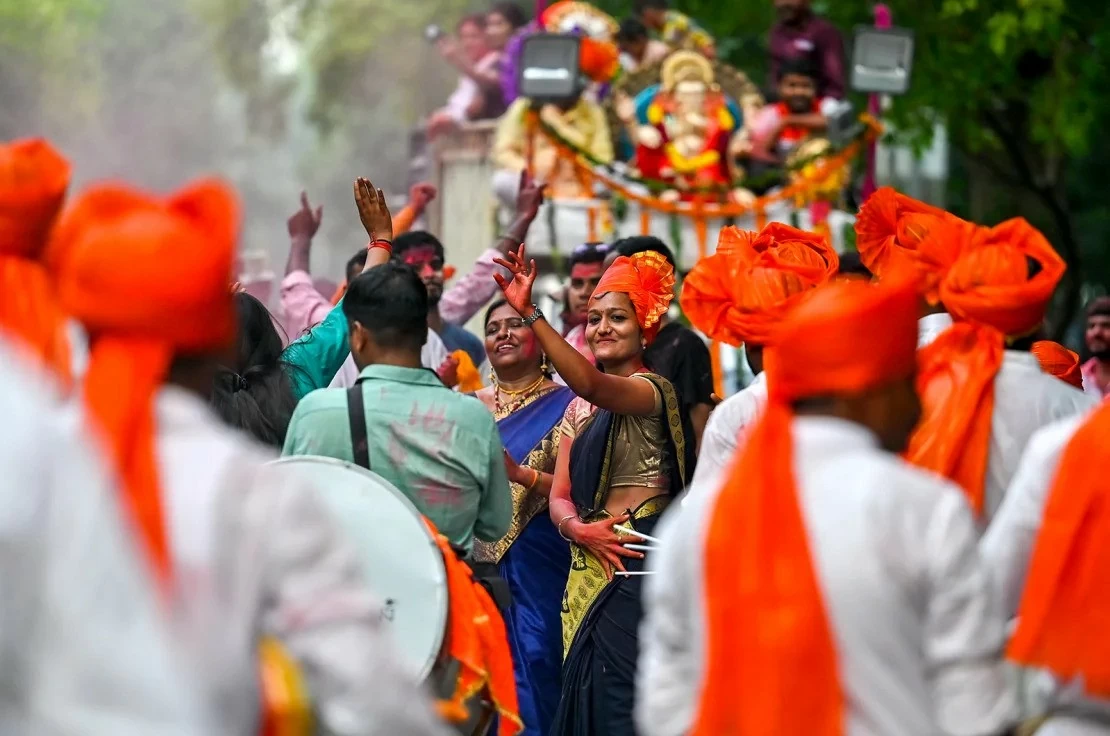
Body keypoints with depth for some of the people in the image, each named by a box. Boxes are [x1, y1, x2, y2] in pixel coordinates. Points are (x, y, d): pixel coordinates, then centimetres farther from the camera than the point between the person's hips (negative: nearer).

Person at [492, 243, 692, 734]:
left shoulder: (651, 391, -8)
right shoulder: (580, 408, 16)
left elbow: (589, 382, -29)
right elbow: (559, 496, 12)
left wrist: (530, 313, -37)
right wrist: (577, 528, -12)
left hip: (636, 570, -8)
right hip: (588, 571, 8)